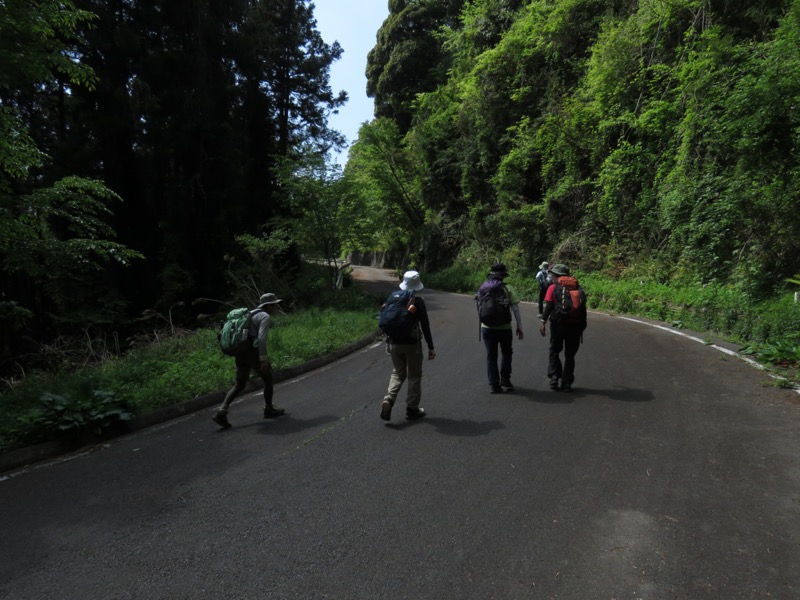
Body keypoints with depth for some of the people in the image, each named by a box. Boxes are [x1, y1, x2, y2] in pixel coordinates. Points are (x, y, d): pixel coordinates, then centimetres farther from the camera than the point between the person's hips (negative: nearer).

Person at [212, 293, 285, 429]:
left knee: (239, 385, 13)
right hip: (253, 353, -8)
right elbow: (262, 338, -20)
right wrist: (264, 359, -20)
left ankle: (221, 412, -1)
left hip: (241, 353, 8)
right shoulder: (265, 317, -8)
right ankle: (269, 409, 24)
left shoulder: (252, 314, 20)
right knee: (268, 379, 12)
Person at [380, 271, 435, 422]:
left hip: (394, 343, 4)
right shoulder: (418, 302, -11)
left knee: (397, 373, 16)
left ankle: (388, 399, -5)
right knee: (414, 376, 10)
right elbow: (425, 326, -10)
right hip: (412, 344, -4)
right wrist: (431, 347, -4)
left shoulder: (392, 298, 2)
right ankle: (412, 409, 15)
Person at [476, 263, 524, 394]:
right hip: (504, 328, -2)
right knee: (506, 353, 20)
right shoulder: (508, 288, -7)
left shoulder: (482, 288, 2)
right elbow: (516, 310, -8)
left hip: (487, 328, 2)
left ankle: (493, 384, 9)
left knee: (491, 356, 11)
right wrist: (519, 327, -1)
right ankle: (505, 379, 18)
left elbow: (480, 309, 7)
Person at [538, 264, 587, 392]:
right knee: (570, 355, 10)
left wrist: (543, 321, -14)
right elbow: (583, 311, 11)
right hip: (575, 326, 3)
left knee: (554, 352, 12)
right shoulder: (578, 289, 13)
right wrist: (582, 329, 16)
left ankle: (554, 378, -1)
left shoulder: (553, 288, 2)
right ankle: (567, 384, 10)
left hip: (558, 324, -3)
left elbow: (548, 306, -11)